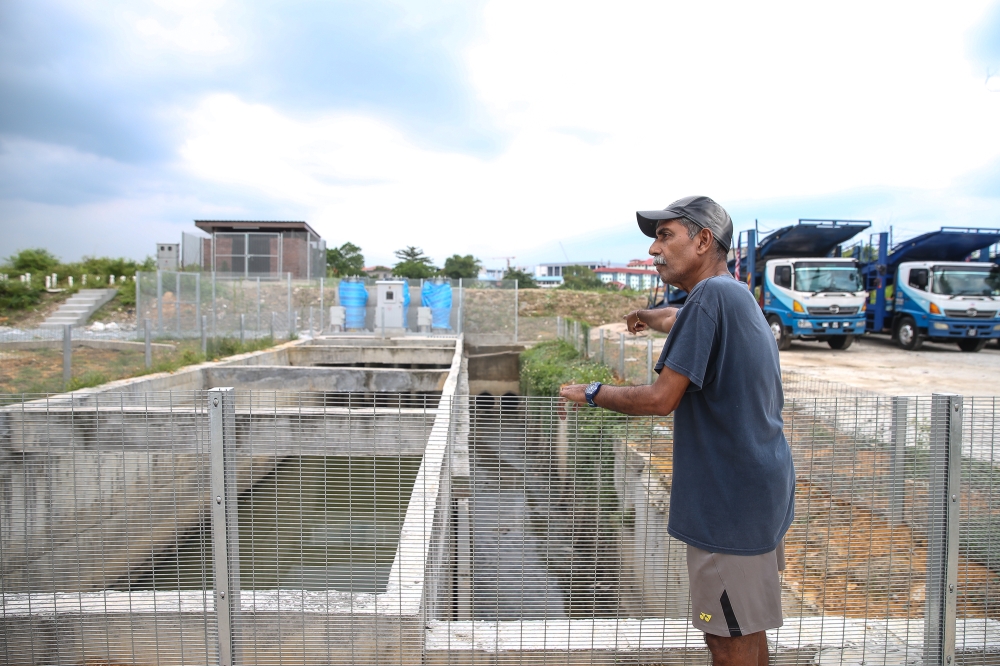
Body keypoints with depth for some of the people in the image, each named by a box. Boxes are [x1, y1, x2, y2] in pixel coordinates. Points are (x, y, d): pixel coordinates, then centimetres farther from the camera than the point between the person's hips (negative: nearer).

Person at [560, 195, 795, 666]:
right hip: (758, 487, 10)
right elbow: (682, 319, 35)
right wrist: (647, 317, 54)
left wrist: (592, 393, -7)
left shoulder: (712, 294, -20)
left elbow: (661, 399, -22)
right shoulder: (737, 296, 11)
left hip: (731, 499, -10)